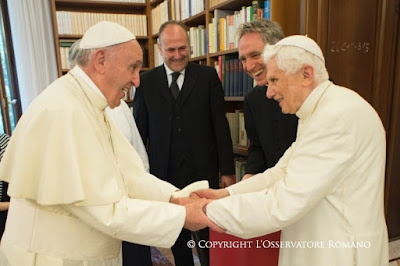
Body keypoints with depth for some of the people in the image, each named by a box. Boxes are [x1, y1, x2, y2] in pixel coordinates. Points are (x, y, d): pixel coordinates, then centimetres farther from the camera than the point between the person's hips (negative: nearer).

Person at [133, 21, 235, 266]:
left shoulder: (208, 76, -2)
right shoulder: (147, 81, 2)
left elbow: (221, 125, -2)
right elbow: (140, 130, 5)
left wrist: (227, 170, -3)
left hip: (203, 170, -1)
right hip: (165, 172, 2)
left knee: (207, 231, 12)